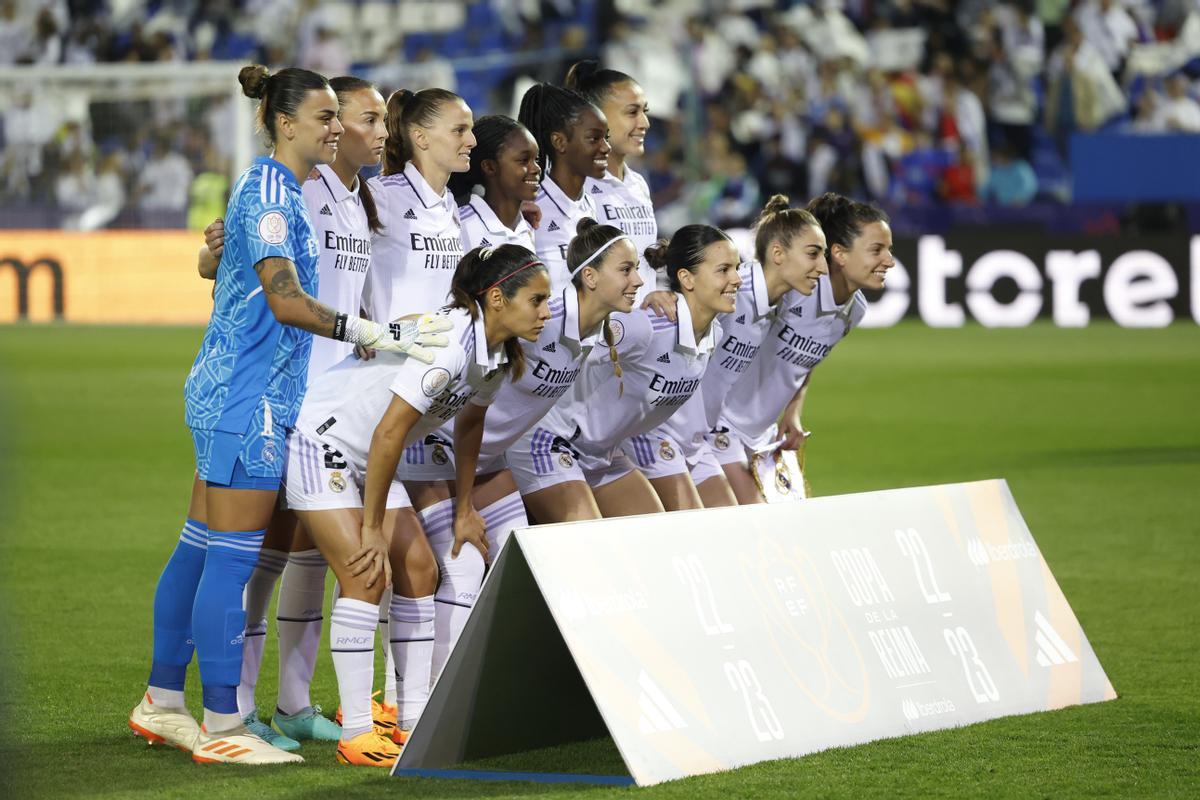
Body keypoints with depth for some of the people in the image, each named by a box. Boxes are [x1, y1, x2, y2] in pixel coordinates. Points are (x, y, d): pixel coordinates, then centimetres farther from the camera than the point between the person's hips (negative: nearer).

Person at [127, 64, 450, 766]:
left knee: (202, 549, 14)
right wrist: (378, 334, -30)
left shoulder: (279, 190, 15)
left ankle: (163, 703, 21)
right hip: (247, 399, -10)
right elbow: (285, 301, -25)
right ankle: (222, 727, -6)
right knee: (233, 556, -8)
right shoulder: (270, 193, -17)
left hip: (228, 392, 10)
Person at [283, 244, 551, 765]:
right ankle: (356, 736, -14)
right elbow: (388, 434, -29)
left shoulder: (499, 354, -2)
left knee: (416, 566, 3)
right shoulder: (449, 342, -30)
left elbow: (468, 427, 15)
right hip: (320, 440, -9)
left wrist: (464, 511, 18)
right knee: (365, 576, -16)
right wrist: (373, 529, -21)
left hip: (368, 459, 10)